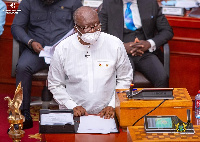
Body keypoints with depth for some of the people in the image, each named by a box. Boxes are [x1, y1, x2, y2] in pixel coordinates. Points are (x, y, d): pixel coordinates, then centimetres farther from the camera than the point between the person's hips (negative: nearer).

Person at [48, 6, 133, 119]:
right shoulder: (62, 49, -3)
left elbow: (124, 79, 8)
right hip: (73, 115, -1)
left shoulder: (115, 45, -1)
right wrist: (73, 107, -6)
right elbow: (55, 85, 6)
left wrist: (112, 106, -2)